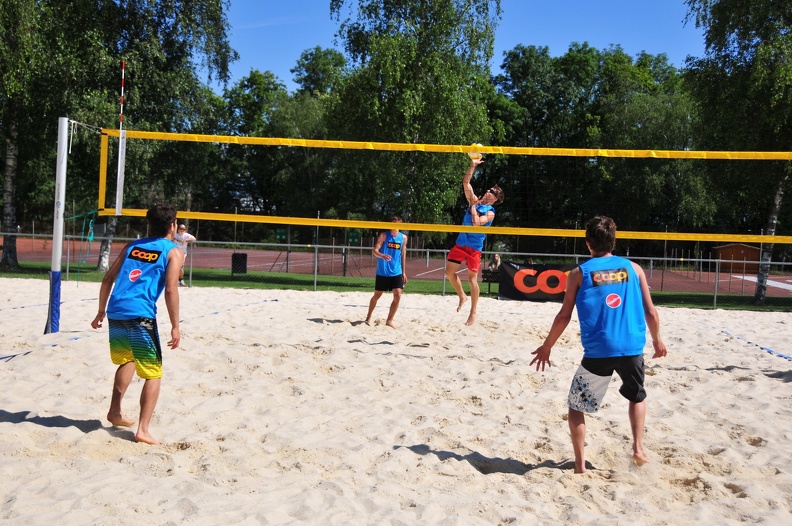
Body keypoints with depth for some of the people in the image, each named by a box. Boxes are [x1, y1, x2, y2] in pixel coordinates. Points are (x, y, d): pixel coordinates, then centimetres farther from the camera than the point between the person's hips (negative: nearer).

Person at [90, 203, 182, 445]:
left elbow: (108, 279, 17)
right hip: (140, 316, -6)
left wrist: (101, 311, 26)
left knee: (127, 359, 31)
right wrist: (175, 327, -6)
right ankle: (143, 429, -5)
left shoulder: (132, 246, 19)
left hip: (115, 313, 6)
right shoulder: (173, 251, 3)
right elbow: (170, 290, -8)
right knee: (154, 374, 4)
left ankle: (115, 411, 32)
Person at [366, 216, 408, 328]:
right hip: (382, 272, -3)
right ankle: (368, 317, 28)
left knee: (398, 295, -9)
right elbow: (374, 251, -14)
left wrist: (403, 272, 13)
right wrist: (383, 256, -35)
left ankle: (389, 320, 3)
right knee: (377, 295, 8)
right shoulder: (384, 235, -6)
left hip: (396, 272, 3)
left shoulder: (403, 237, 6)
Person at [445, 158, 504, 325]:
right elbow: (465, 183, 5)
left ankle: (473, 313, 6)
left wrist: (473, 207, -11)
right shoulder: (474, 201, 9)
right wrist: (473, 165, -3)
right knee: (449, 272, 5)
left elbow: (476, 222, -25)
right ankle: (462, 297, 28)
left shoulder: (490, 212, -8)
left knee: (472, 278, -4)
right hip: (460, 243, 6)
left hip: (474, 247, -6)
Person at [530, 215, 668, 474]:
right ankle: (638, 448, 20)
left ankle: (580, 465, 9)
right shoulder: (632, 268, 7)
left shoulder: (579, 273, 2)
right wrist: (657, 339, 24)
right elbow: (650, 311, 7)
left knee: (576, 406, 14)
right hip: (632, 349, 3)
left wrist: (546, 346, 12)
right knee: (637, 397, 30)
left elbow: (564, 316, 1)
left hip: (597, 352, -2)